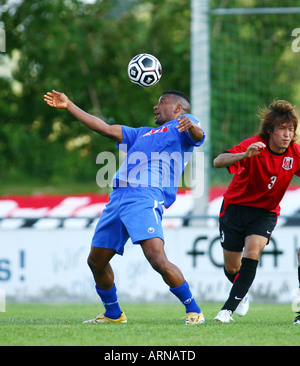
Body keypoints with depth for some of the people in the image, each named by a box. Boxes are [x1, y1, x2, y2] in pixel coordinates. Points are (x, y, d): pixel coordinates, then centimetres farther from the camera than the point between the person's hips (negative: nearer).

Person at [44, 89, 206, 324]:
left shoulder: (181, 125, 11)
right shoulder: (142, 134, 33)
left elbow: (198, 137, -11)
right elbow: (106, 129, 36)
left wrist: (192, 127, -36)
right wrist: (69, 106, 36)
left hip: (145, 199, -8)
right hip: (118, 198, 8)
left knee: (158, 260, -23)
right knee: (96, 261, 13)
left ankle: (194, 311, -12)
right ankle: (113, 314, 29)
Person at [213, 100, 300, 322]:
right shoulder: (254, 146, -24)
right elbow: (218, 162, -37)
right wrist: (245, 155, -55)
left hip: (265, 212, 1)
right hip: (236, 206, -1)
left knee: (252, 252, -24)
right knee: (231, 268, 5)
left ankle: (229, 308, -18)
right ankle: (242, 293, 41)